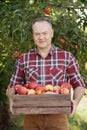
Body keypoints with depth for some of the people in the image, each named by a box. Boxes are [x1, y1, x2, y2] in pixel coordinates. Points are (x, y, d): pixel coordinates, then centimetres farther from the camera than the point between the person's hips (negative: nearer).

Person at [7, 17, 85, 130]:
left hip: (57, 117, -1)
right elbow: (13, 86, 12)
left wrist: (75, 101, -14)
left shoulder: (67, 57, 1)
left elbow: (79, 85, 6)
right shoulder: (24, 59, 5)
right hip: (31, 117, 2)